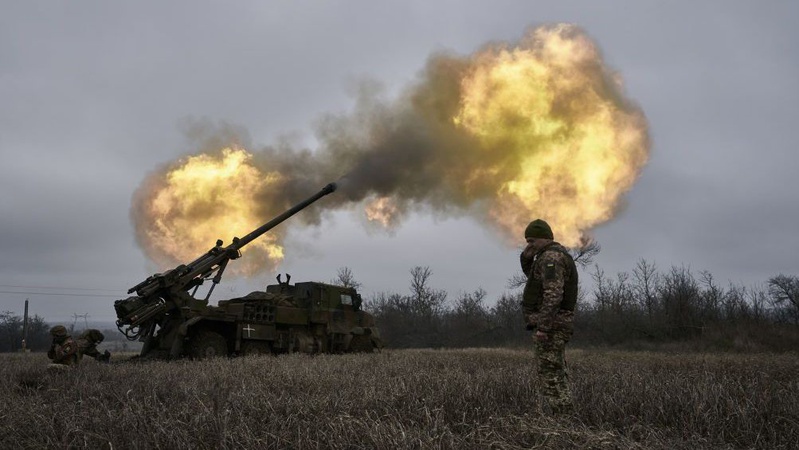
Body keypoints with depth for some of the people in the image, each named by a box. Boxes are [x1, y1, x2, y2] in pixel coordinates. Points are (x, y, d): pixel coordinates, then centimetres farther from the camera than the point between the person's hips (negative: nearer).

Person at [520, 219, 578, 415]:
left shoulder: (551, 257, -15)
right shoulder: (556, 255, 18)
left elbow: (553, 294, -26)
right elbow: (533, 275, 32)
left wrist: (543, 327, -29)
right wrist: (526, 257, 12)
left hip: (550, 325, -10)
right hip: (555, 325, 10)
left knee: (551, 377, -8)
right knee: (557, 375, 13)